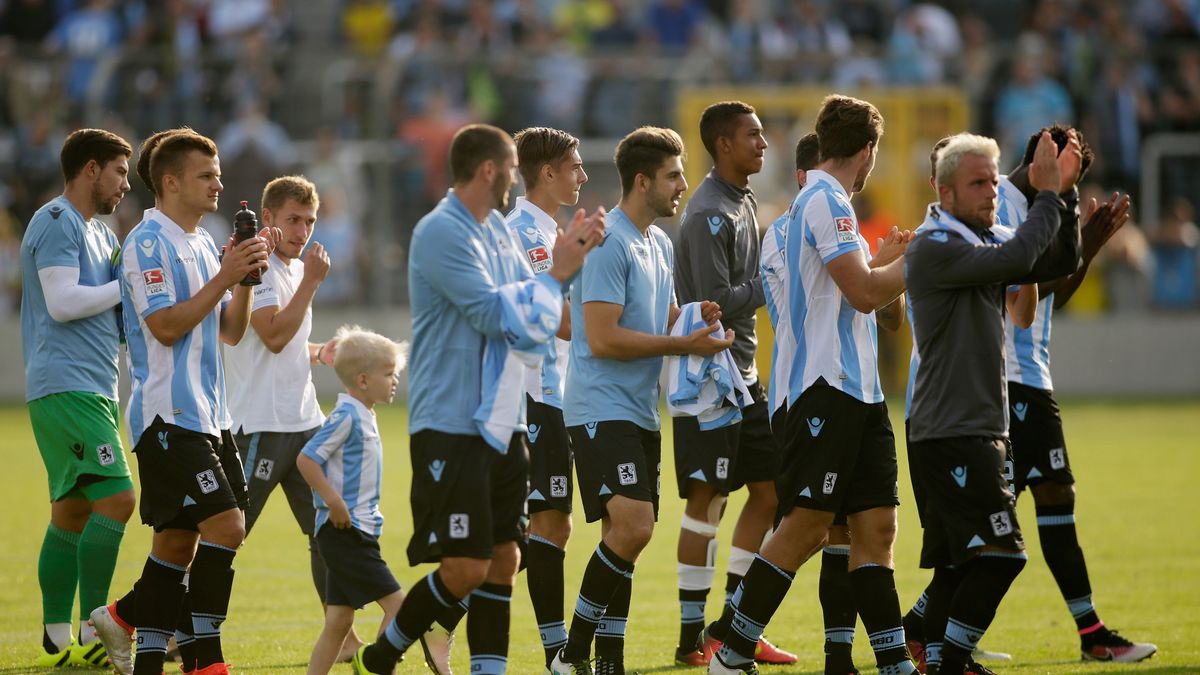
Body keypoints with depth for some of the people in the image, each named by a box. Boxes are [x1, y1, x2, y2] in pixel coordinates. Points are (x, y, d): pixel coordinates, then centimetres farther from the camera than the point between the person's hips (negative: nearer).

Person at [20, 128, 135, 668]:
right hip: (66, 386, -10)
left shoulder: (100, 233, 22)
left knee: (73, 511, 9)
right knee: (115, 499, -16)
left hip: (93, 389, 10)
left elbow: (115, 310, 23)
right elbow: (63, 303, -19)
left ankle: (57, 639, 11)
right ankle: (91, 635, -14)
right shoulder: (56, 223, -9)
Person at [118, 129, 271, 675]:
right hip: (167, 415, -9)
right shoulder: (148, 243, -10)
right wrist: (225, 277, -16)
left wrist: (245, 279, 2)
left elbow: (230, 331, 18)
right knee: (224, 524, -16)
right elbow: (165, 325, -18)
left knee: (177, 541, 8)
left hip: (207, 415, 9)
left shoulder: (203, 244, 17)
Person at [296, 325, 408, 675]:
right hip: (344, 530, -10)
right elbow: (306, 459, -19)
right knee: (396, 603, -12)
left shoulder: (364, 416, 15)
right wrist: (334, 501, -23)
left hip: (358, 530, 10)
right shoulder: (346, 416, -14)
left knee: (338, 623, 9)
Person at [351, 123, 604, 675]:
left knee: (502, 562, 5)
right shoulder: (441, 233, -14)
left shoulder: (496, 231, 13)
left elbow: (528, 308, 16)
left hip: (499, 422, 9)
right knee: (464, 568, -9)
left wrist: (571, 255, 3)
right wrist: (557, 273, -11)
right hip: (451, 426, -9)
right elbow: (495, 315, -20)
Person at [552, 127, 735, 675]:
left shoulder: (660, 243, 16)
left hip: (640, 412, 9)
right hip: (601, 408, -9)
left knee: (625, 536, 9)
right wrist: (682, 344, -15)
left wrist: (693, 317, 6)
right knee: (632, 526, -20)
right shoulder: (609, 242, -14)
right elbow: (603, 338, -19)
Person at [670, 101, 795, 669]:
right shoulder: (709, 213, -15)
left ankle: (734, 622, 17)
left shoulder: (744, 203, 15)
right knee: (707, 501, -6)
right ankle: (692, 638, -1)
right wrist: (773, 282, -10)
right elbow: (718, 302, -20)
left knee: (768, 489, 10)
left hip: (744, 376, 9)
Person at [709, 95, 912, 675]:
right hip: (827, 386, -10)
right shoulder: (825, 202, -11)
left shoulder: (827, 202, 20)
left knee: (875, 527, 4)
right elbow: (864, 292, -18)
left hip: (858, 389, 10)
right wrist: (913, 262, -4)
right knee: (806, 526, -9)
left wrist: (885, 261, 24)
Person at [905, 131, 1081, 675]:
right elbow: (1018, 259, -24)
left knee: (960, 564, 9)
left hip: (981, 428, 10)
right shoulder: (934, 248, -12)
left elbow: (1057, 263, 15)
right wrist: (1048, 196, -14)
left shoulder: (983, 246, 18)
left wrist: (1066, 193, 3)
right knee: (1000, 553, -15)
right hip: (950, 430, -10)